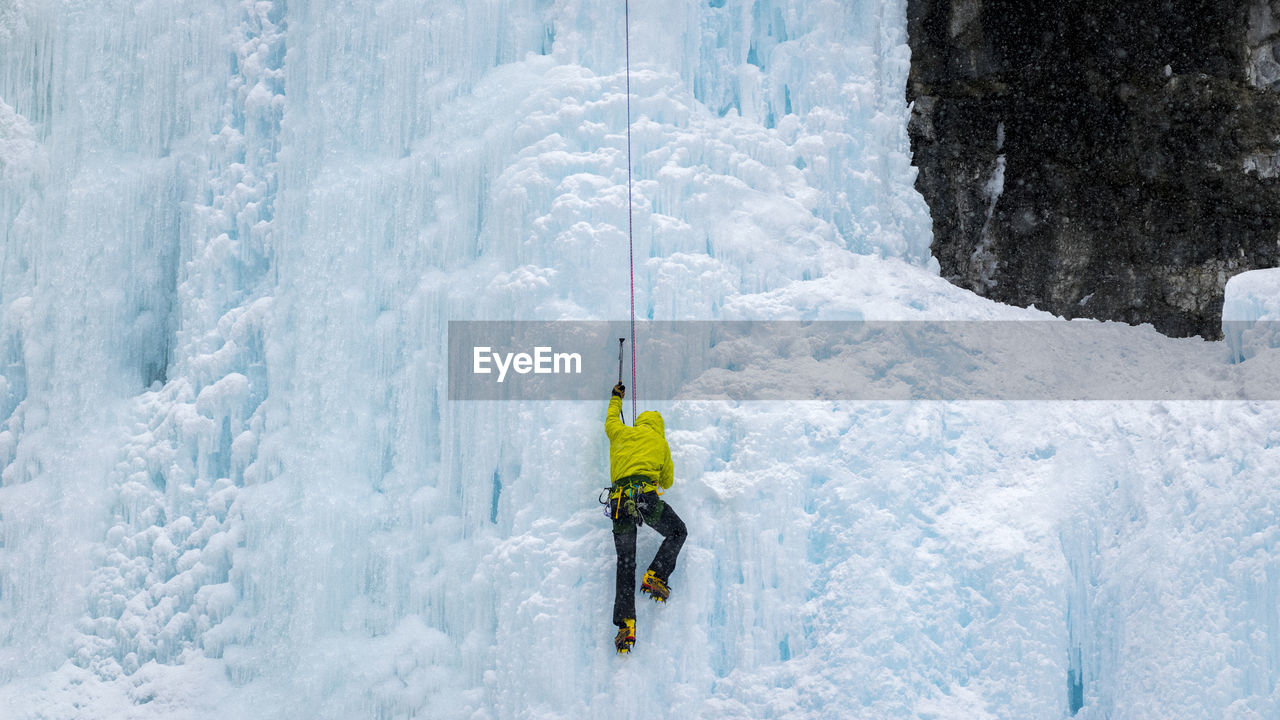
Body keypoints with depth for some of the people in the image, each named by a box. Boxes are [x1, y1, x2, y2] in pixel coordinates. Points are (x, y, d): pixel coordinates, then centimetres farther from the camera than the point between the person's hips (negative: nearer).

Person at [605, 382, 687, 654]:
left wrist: (616, 398, 64)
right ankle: (655, 576, 0)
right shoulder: (660, 442, 18)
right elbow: (667, 481, 26)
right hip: (645, 495, -3)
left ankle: (625, 624, -7)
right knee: (677, 532, 21)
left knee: (625, 563, 4)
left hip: (618, 499, 3)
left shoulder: (621, 433, 22)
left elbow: (611, 420, 47)